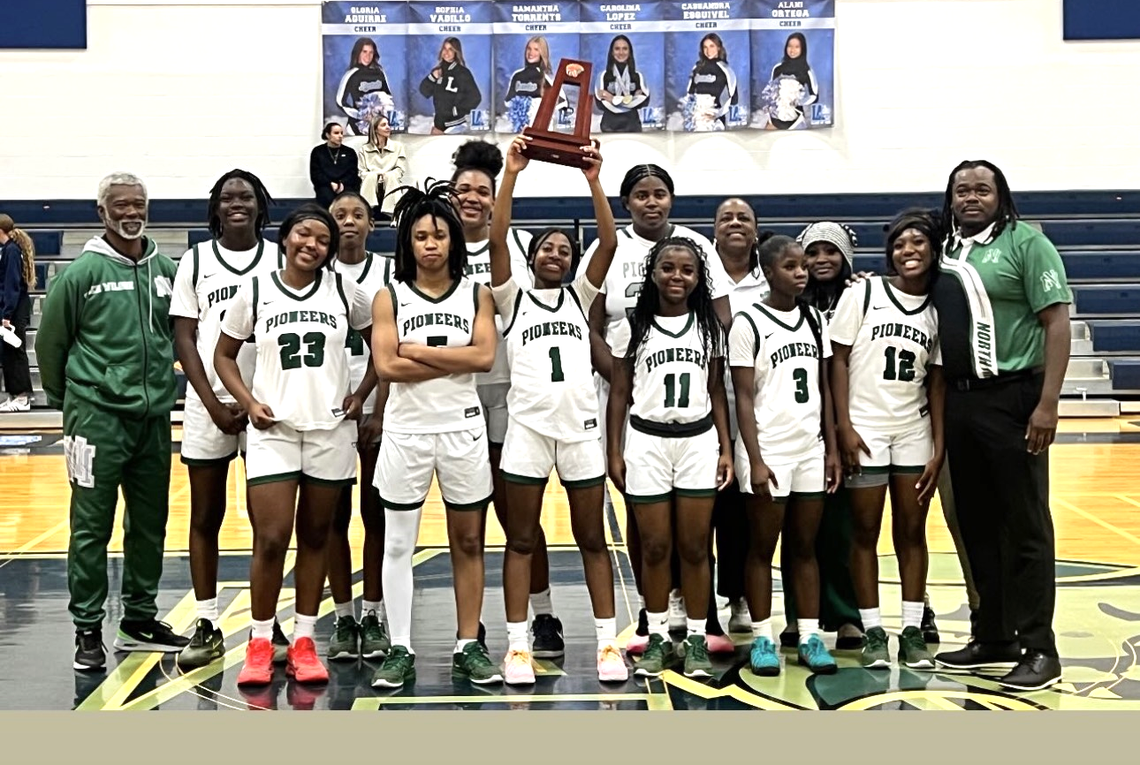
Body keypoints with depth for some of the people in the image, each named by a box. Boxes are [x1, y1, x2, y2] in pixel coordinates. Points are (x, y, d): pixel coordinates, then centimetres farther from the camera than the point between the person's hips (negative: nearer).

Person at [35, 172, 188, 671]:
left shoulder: (166, 269, 5)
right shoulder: (82, 272, -5)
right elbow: (50, 343, 2)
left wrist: (164, 384, 13)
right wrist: (67, 399, 10)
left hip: (154, 416, 5)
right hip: (97, 417, -4)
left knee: (150, 524, 12)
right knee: (92, 527, 0)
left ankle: (139, 619, 26)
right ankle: (87, 630, 10)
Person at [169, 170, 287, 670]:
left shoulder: (279, 259, 4)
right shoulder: (196, 260, 5)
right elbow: (184, 339, 3)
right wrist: (214, 404, -7)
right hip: (209, 405, 1)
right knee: (205, 516, 5)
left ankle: (268, 623, 13)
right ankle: (207, 625, 13)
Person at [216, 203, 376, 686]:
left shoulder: (345, 292, 2)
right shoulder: (255, 292, 1)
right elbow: (224, 355, 9)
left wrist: (361, 395, 3)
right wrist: (249, 402, -4)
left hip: (331, 429, 1)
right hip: (273, 429, -1)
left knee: (315, 538, 8)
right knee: (271, 539, -8)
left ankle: (303, 642, 17)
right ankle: (260, 643, 7)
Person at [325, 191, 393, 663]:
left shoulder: (388, 274, 5)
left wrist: (380, 412, -9)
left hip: (378, 411, 0)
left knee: (376, 513, 4)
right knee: (334, 516, 4)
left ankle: (373, 616, 13)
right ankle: (343, 619, 12)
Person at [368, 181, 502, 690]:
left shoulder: (476, 295, 3)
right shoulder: (389, 297, 1)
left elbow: (484, 357, -12)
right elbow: (387, 366, -12)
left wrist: (417, 350, -13)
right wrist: (455, 360, -13)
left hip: (463, 428, 1)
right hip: (405, 430, 0)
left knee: (468, 540, 6)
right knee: (398, 543, 3)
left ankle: (469, 648, 15)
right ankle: (400, 651, 12)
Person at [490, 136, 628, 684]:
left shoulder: (580, 295, 13)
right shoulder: (513, 298, 9)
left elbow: (609, 244, -1)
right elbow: (497, 239, -5)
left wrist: (594, 181, -8)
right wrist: (512, 173, -10)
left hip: (581, 426, 1)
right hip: (527, 426, -1)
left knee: (592, 538, 6)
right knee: (521, 540, 4)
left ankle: (607, 643, 11)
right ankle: (517, 646, 8)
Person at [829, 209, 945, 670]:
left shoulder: (938, 310, 5)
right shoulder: (863, 294, -2)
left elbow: (937, 381, 5)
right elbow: (838, 359, -4)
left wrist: (939, 448, -1)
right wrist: (843, 426, -11)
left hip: (915, 433, 3)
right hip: (864, 431, -3)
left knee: (912, 532, 6)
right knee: (865, 532, 2)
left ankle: (913, 632, 13)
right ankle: (872, 632, 10)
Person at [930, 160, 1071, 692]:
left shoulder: (1025, 243, -5)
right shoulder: (945, 252, 11)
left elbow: (1057, 321, -10)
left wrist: (1048, 403, -16)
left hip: (1012, 399, -6)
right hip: (958, 401, 6)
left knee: (1025, 527, -2)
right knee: (976, 524, 12)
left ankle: (1039, 648, 5)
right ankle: (993, 638, 22)